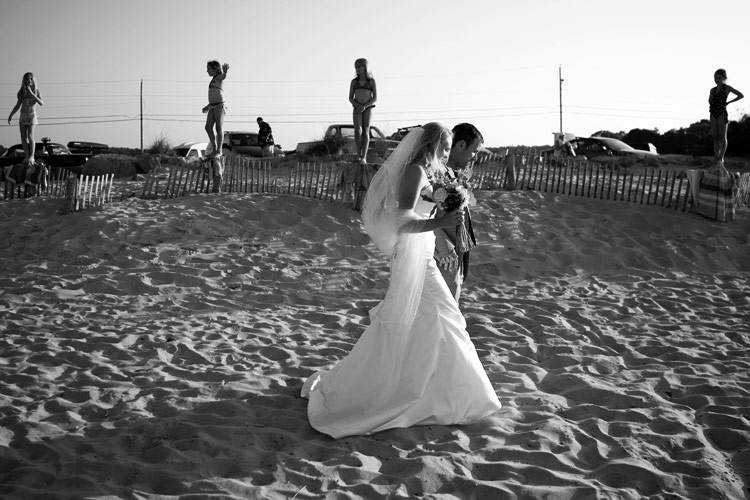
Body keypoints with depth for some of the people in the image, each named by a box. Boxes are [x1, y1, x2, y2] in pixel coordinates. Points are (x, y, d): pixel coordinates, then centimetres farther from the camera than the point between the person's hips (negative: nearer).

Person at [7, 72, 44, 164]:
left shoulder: (37, 91, -3)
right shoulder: (22, 91, 4)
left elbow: (42, 103, -17)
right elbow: (18, 105, 13)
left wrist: (32, 94, -21)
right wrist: (11, 115, 12)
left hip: (32, 116, -4)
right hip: (22, 116, 4)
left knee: (30, 137, -16)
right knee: (23, 138, 2)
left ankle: (31, 156, -11)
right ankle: (26, 156, 8)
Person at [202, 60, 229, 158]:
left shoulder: (219, 77, -4)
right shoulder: (214, 80, 21)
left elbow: (224, 75, -30)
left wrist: (225, 70, -55)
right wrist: (208, 106, 36)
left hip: (219, 105, -9)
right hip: (213, 106, 9)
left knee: (219, 128, -6)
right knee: (208, 128, 5)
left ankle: (219, 150, -3)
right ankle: (214, 149, 11)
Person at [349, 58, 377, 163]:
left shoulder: (371, 81, 3)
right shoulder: (354, 82, 9)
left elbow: (375, 98, -2)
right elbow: (350, 98, 7)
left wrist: (364, 106, -15)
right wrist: (357, 105, -13)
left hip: (368, 108, -1)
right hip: (356, 109, 1)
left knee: (365, 131, -8)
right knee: (357, 131, -13)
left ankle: (364, 157, -13)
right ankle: (359, 155, -9)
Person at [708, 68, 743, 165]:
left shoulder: (727, 88, -1)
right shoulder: (713, 90, 13)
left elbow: (741, 95, -3)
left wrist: (729, 102, -4)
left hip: (722, 113, -5)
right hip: (713, 113, 5)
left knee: (722, 136, -6)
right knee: (715, 137, 4)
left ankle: (721, 157, -8)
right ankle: (716, 157, 4)